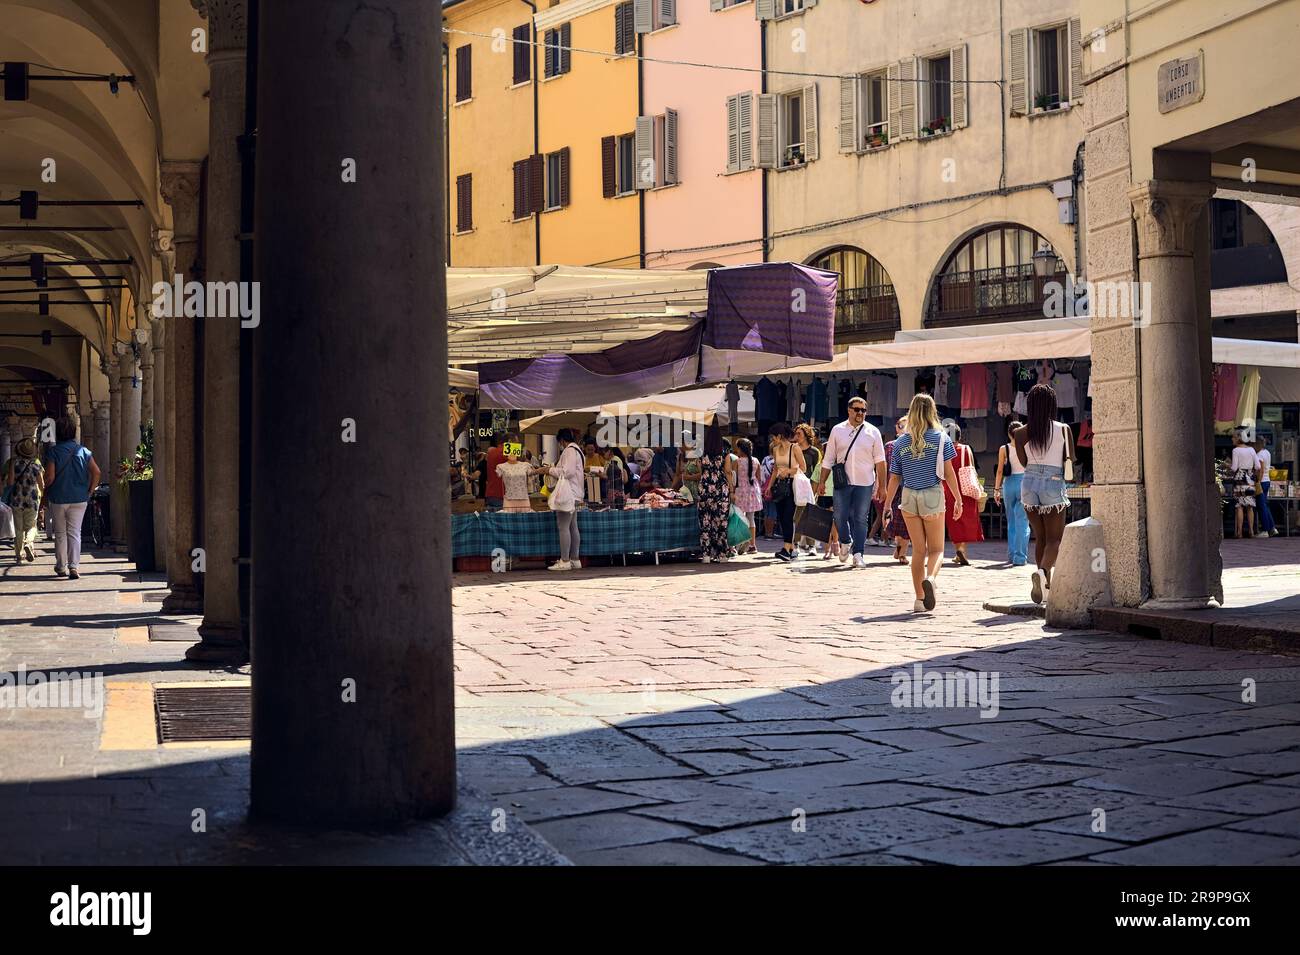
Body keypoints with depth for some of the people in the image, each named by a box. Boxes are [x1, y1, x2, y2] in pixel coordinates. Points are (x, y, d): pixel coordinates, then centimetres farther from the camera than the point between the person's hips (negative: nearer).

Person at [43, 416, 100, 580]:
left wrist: (46, 492, 5)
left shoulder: (54, 452, -7)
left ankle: (61, 567, 19)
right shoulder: (83, 451, -1)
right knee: (75, 532, 4)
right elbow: (96, 472, -7)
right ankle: (74, 566, -9)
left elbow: (50, 476, -14)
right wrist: (90, 490, 5)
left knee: (60, 533, 13)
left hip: (58, 498, -1)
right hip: (79, 498, 1)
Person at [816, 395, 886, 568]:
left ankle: (858, 554, 4)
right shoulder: (837, 430, 6)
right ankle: (845, 542, 29)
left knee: (860, 520, -1)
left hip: (865, 483, -1)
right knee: (840, 516, 2)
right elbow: (829, 458, 9)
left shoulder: (872, 432, 3)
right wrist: (822, 482, 6)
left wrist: (881, 486, 1)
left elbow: (880, 461, 4)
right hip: (842, 482, 1)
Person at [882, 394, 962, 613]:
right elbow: (948, 472, -2)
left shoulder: (901, 442, 5)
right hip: (933, 496, -2)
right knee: (936, 549, 7)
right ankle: (930, 577, -25)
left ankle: (919, 598, 7)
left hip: (909, 497, 2)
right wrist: (958, 499, 4)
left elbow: (894, 477, 6)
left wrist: (888, 505, 12)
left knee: (918, 550, 11)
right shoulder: (940, 438, -1)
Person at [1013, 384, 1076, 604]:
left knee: (1040, 537, 15)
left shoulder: (1022, 432, 0)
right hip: (1053, 483, -3)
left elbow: (1023, 462, 4)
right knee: (1054, 539, -1)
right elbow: (1071, 460, 3)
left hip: (1029, 483, 3)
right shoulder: (1063, 429, -3)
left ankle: (1047, 586, 16)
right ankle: (1042, 571, -30)